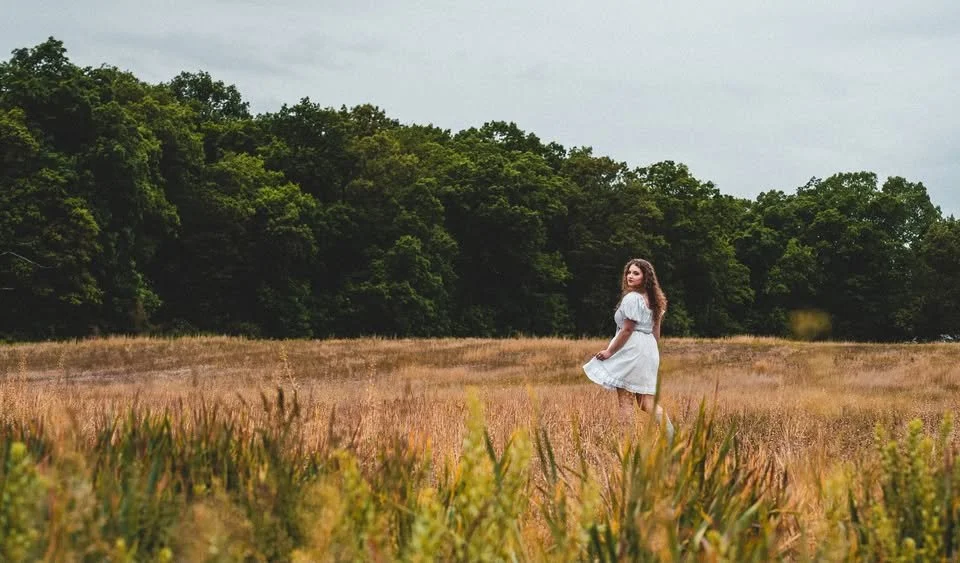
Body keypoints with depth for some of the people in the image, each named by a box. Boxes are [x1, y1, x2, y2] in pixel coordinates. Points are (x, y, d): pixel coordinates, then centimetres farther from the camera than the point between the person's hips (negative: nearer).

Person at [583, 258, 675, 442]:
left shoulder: (631, 298, -14)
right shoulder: (652, 299, 13)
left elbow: (627, 330, -16)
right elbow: (656, 330, 17)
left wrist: (609, 351, -10)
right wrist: (654, 354, 23)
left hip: (632, 351, -9)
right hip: (649, 350, 9)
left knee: (625, 400, -2)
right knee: (646, 400, 9)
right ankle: (671, 434, -3)